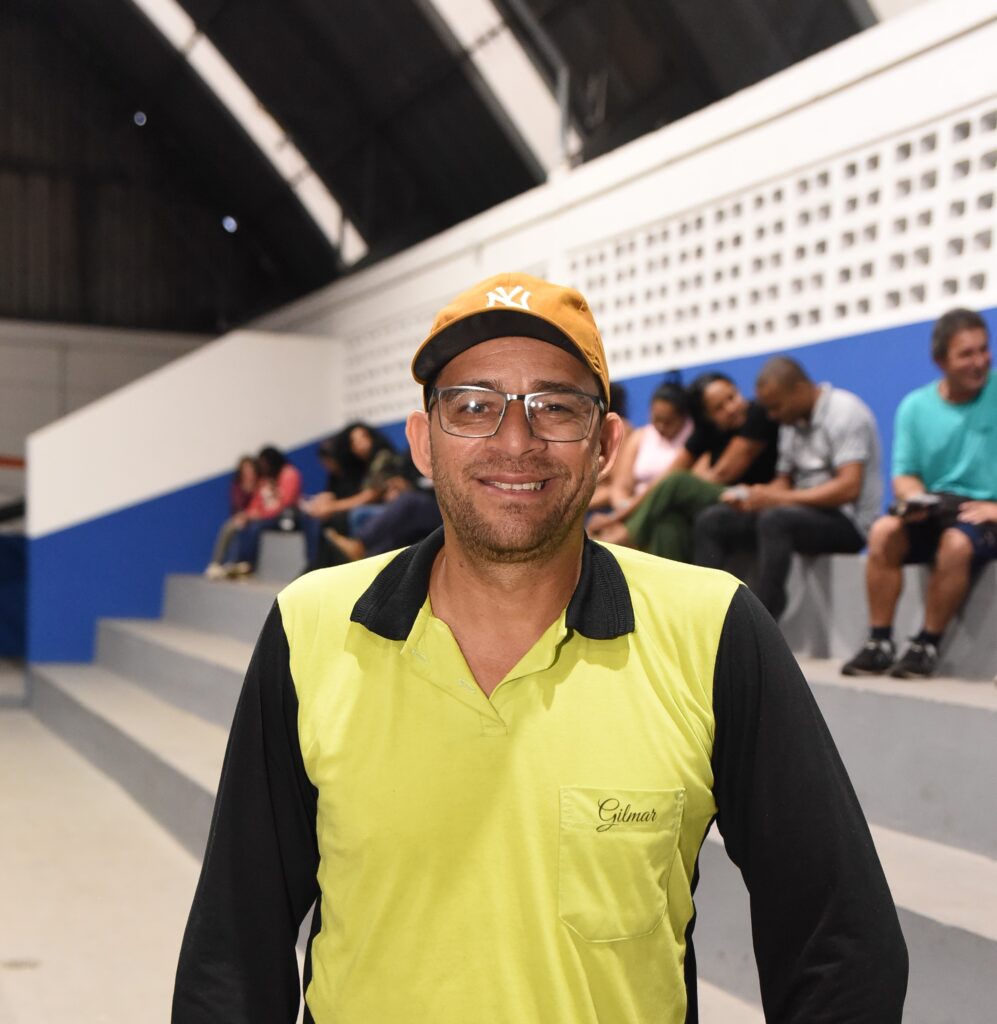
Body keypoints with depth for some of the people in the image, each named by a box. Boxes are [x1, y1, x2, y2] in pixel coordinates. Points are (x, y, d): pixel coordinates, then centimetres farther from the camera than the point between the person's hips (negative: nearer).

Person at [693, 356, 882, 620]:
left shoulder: (844, 412, -11)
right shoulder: (792, 421, 13)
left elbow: (849, 488, -21)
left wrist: (779, 498, -22)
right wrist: (749, 497, -6)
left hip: (846, 520, -8)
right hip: (800, 511, 8)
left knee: (775, 519, -36)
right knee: (711, 521, -6)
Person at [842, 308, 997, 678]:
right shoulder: (916, 407, 6)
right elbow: (904, 475, 7)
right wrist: (912, 497, -16)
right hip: (935, 508, 3)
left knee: (956, 542, -35)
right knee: (883, 530, -25)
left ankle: (927, 645, -18)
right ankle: (879, 643, -18)